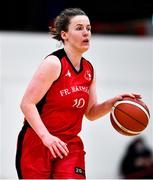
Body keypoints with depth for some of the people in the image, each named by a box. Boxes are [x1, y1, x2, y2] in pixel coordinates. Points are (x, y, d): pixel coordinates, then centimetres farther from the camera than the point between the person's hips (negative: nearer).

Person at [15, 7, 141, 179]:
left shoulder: (89, 69, 9)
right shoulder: (54, 63, -14)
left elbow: (90, 113, 16)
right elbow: (27, 104, -18)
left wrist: (113, 102, -2)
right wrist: (46, 136, -29)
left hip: (70, 143, 5)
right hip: (37, 142, -5)